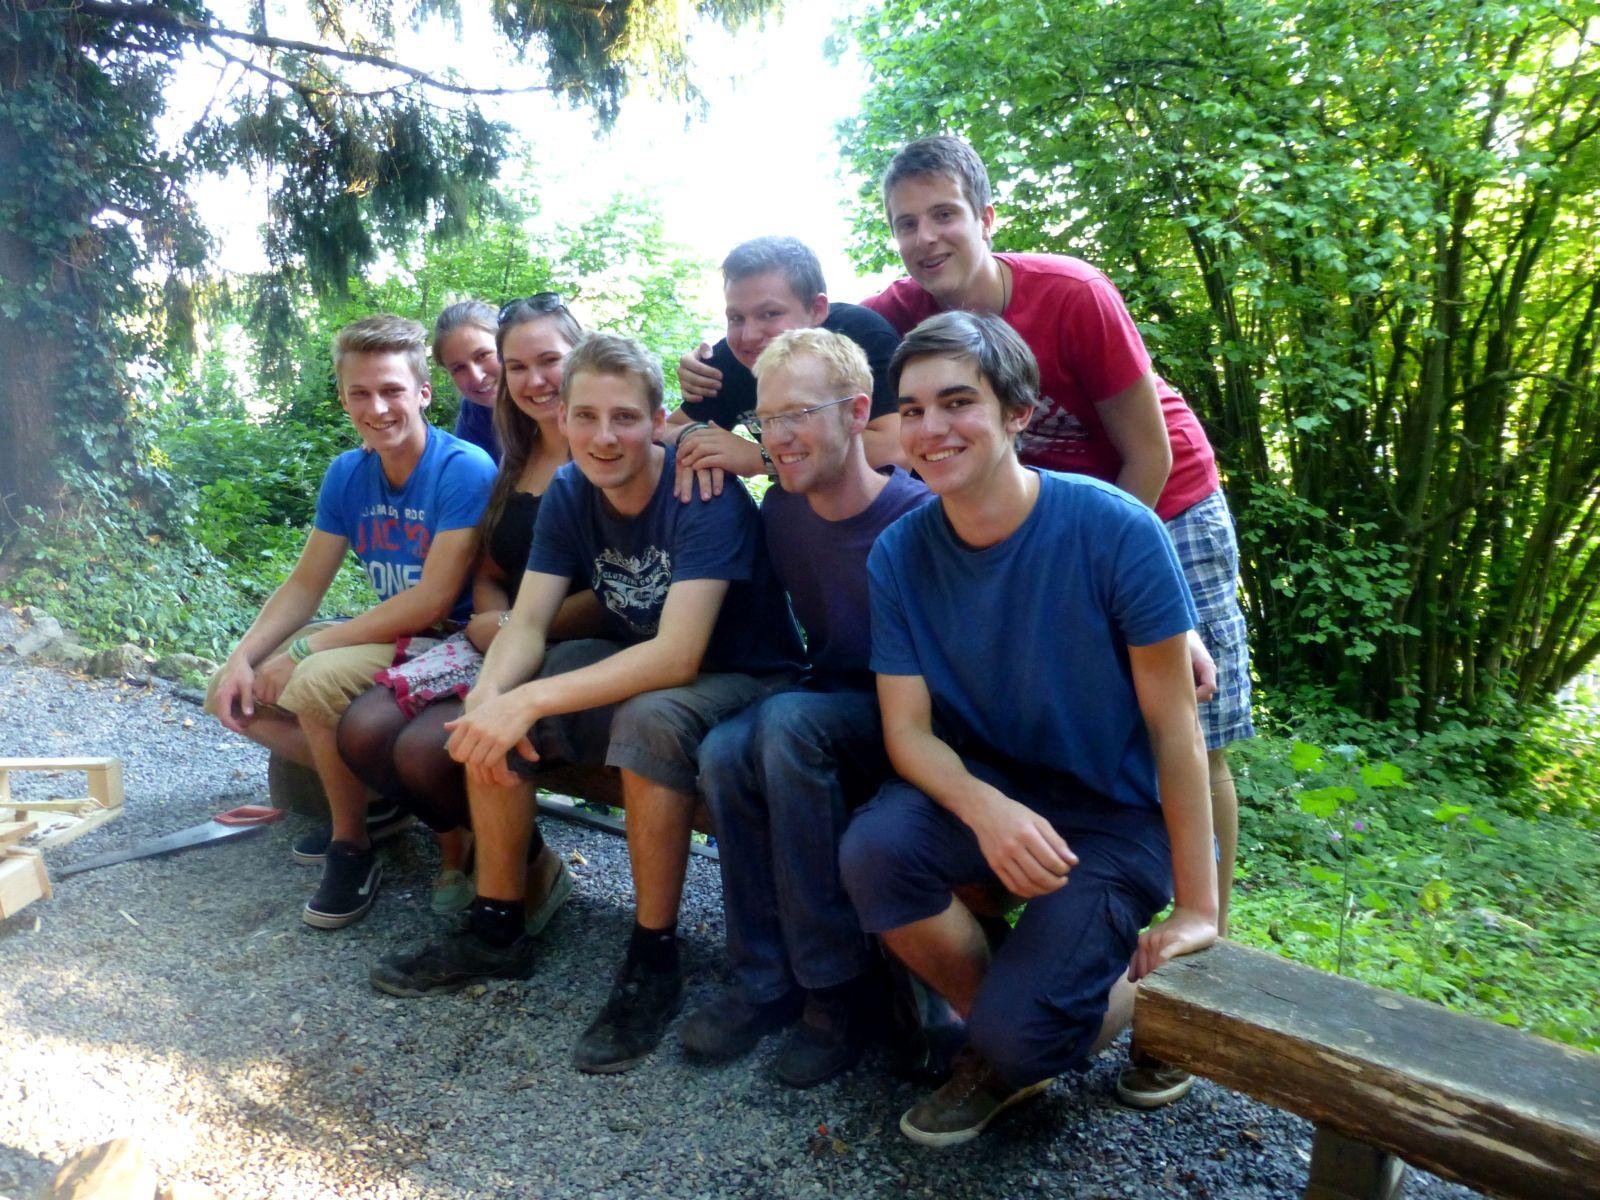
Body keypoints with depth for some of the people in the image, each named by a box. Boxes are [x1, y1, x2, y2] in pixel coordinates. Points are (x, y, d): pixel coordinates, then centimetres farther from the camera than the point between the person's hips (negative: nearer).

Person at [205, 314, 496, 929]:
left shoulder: (464, 469, -20)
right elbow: (305, 585, 8)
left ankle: (353, 846, -7)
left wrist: (304, 649, -22)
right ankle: (371, 793, 12)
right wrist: (243, 658, -9)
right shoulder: (347, 474, 3)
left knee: (317, 681, -31)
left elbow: (433, 600, -25)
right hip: (387, 633, 8)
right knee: (232, 691, 3)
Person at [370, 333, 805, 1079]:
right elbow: (527, 622, -8)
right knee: (493, 707, -10)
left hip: (742, 680, -7)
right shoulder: (570, 493, -3)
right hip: (637, 665, 7)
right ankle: (496, 930, 5)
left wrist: (532, 700, -39)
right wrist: (491, 693, -30)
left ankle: (653, 961, -18)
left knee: (649, 719, -37)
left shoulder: (705, 495, -24)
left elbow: (677, 655, -33)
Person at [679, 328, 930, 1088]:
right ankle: (767, 982, -8)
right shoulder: (783, 511, 0)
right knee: (724, 752, -24)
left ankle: (835, 988, -19)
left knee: (788, 721, -32)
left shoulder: (918, 519, -18)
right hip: (830, 708, 5)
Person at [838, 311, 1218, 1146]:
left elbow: (1173, 726, -14)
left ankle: (1140, 987, 17)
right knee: (874, 849, -28)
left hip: (1116, 820, -3)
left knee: (1017, 1035, -20)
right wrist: (985, 807, -32)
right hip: (981, 792, 4)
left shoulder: (1115, 531, -20)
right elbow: (907, 729, -10)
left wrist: (1199, 910, -12)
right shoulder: (898, 556, -9)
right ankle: (996, 1041, 2)